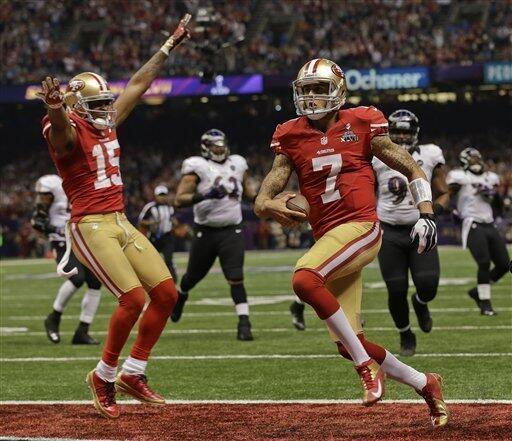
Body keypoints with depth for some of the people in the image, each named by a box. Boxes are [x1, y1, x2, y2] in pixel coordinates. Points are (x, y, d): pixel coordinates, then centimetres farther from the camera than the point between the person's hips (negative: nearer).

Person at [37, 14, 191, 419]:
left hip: (122, 223, 9)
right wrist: (56, 110, -61)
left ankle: (132, 373, 12)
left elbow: (139, 84, 23)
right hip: (91, 227, -9)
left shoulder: (107, 125, 13)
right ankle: (104, 376, -1)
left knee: (167, 293, 2)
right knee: (134, 298, -19)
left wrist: (170, 45, 29)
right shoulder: (68, 131, -11)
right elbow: (62, 125, -37)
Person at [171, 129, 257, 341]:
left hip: (231, 231, 2)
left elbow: (247, 192, 23)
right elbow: (180, 199, -17)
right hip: (206, 232, -2)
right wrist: (204, 196, -32)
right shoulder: (197, 167, -10)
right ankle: (181, 295, 51)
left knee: (236, 278, -13)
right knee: (195, 275, 17)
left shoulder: (237, 165, 6)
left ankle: (244, 323, -15)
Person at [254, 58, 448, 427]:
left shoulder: (361, 125, 1)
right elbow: (262, 199, 3)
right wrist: (270, 206, -20)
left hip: (361, 227, -5)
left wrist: (426, 214, -3)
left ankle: (367, 364, -20)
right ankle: (425, 383, 22)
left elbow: (412, 169, 8)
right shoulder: (291, 138, 9)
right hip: (328, 240, 5)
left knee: (304, 279, -31)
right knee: (348, 345, 2)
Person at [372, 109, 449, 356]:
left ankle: (420, 303, 25)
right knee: (396, 290, -3)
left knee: (428, 286, -14)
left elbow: (444, 194, 9)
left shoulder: (429, 157, 1)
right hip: (390, 233, 0)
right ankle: (405, 336, 23)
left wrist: (437, 208, -12)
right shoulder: (377, 159, 1)